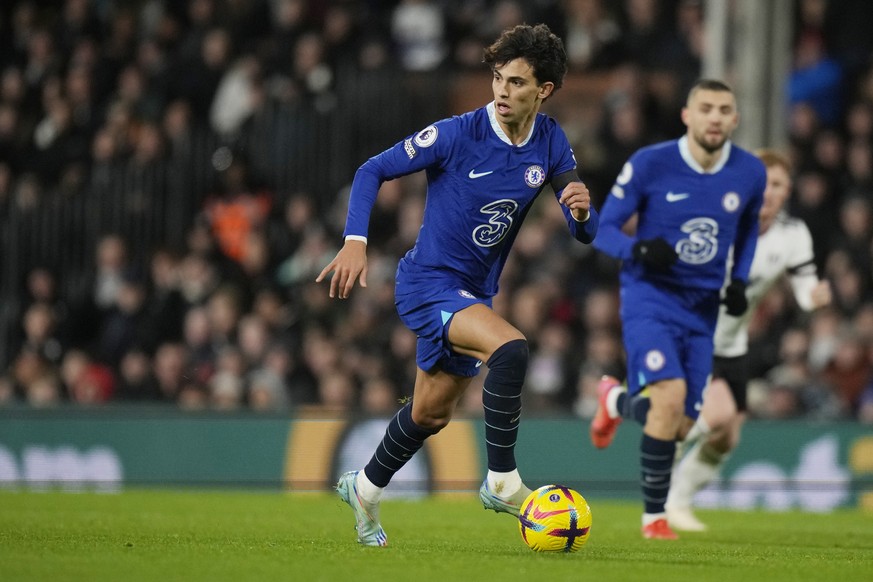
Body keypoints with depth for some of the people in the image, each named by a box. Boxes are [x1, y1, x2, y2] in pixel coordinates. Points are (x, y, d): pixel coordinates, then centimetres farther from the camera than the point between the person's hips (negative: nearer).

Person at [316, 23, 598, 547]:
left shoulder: (550, 141, -5)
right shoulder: (457, 135, -20)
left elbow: (586, 233, -2)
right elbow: (372, 171, -12)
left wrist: (582, 209, -26)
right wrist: (356, 242, -25)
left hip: (474, 295, 7)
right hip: (428, 283, -7)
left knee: (432, 414, 21)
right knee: (510, 348, -32)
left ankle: (365, 488, 45)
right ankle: (503, 482, -21)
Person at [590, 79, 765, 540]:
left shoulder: (750, 173, -2)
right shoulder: (650, 164, -13)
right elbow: (603, 228, -7)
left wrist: (739, 282, 4)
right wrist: (638, 249, -28)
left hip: (702, 307, 4)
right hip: (650, 296, -4)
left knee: (680, 428, 4)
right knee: (670, 395, -26)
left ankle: (616, 400, 41)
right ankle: (654, 516, -9)